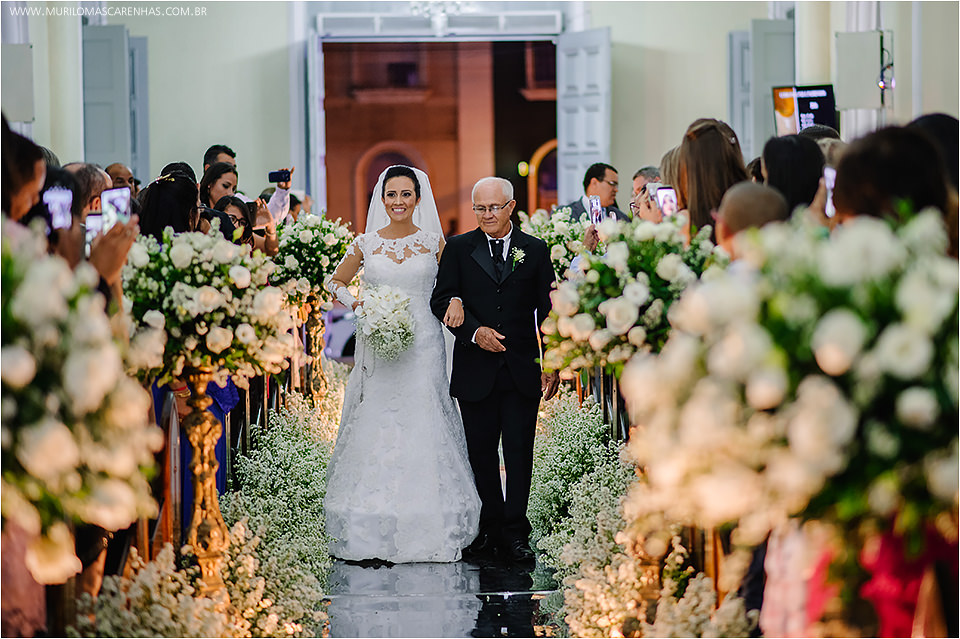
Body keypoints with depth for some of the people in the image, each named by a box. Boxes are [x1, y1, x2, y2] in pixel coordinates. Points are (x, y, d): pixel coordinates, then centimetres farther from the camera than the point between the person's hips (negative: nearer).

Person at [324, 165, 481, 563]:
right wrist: (355, 304, -1)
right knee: (375, 428, -2)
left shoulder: (434, 242, 4)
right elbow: (336, 282, 17)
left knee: (423, 430, -4)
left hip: (422, 347, -1)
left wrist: (455, 301, -11)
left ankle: (427, 531, 2)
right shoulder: (366, 243, 6)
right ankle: (374, 532, 1)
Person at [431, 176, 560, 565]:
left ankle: (515, 532, 5)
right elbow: (442, 299, -1)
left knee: (519, 452, 0)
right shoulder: (459, 249, 5)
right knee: (481, 452, 7)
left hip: (523, 370, 0)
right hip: (476, 370, 1)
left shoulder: (535, 250, 6)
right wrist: (475, 331, -16)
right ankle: (490, 528, 17)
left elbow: (548, 311, 6)